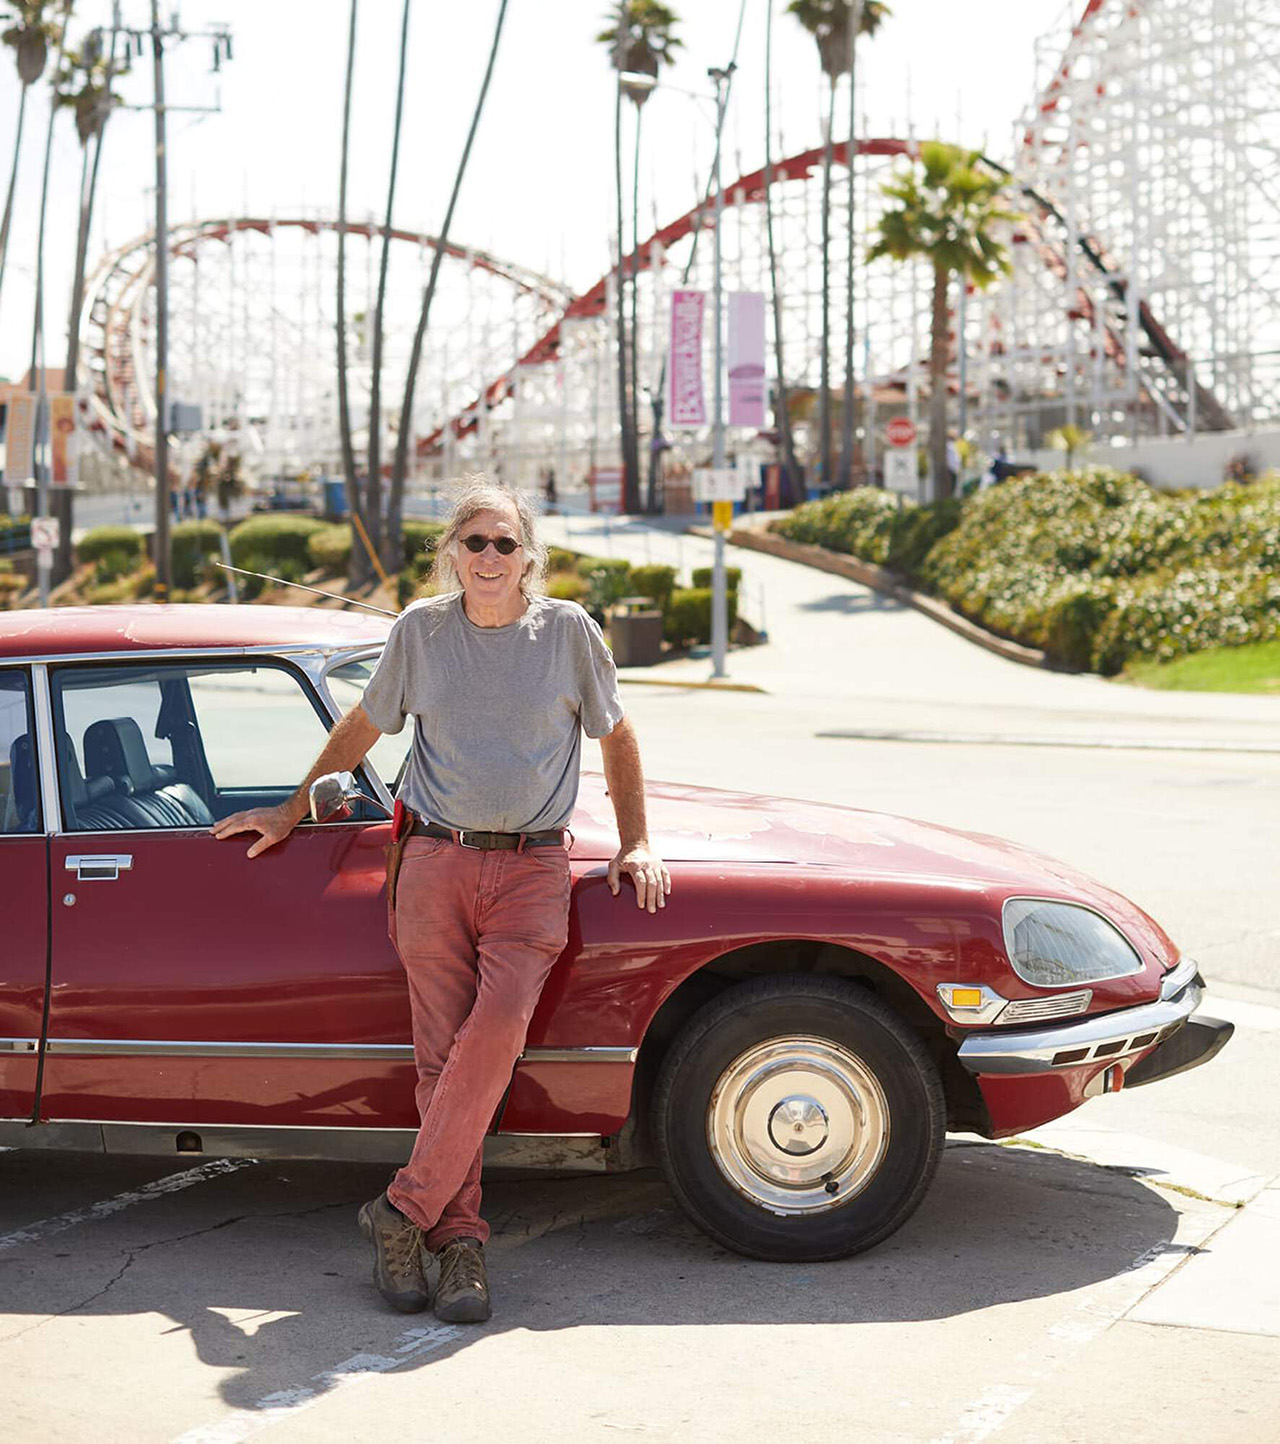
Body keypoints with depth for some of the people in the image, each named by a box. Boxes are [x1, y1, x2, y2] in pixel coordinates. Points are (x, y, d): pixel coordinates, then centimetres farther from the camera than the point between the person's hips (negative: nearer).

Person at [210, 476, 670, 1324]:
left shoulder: (569, 632, 4)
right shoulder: (420, 631, 6)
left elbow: (617, 737, 16)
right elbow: (363, 727, 20)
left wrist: (636, 846, 13)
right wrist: (291, 813, 24)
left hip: (533, 871, -1)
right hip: (436, 863, 1)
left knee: (497, 1029, -21)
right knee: (442, 1053, -5)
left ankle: (406, 1209, -12)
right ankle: (459, 1239, 2)